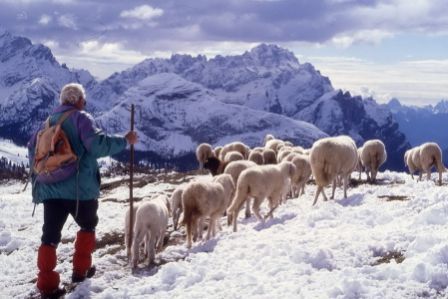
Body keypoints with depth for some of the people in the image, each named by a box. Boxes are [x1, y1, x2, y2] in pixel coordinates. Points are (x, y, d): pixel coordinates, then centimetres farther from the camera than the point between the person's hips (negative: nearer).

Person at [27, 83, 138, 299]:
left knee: (50, 235, 2)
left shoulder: (49, 121, 16)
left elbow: (32, 148, 23)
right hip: (79, 187, -4)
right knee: (88, 225, 21)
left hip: (50, 188, 4)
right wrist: (125, 141, -8)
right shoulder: (80, 118, -4)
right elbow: (97, 145, -18)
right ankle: (81, 270, 24)